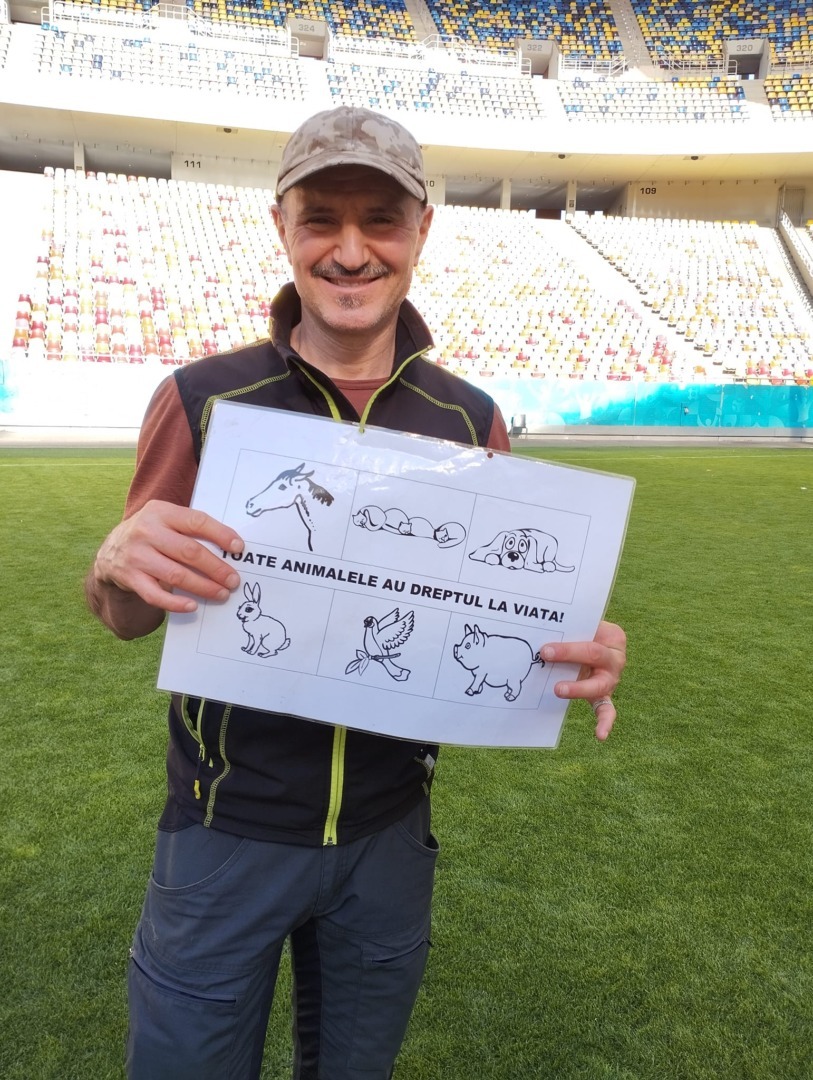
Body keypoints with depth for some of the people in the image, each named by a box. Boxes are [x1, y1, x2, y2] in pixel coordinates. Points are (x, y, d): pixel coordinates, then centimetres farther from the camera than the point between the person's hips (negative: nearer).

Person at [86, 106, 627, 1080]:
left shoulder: (470, 419, -4)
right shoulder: (202, 398, -10)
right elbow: (124, 617, -3)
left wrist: (579, 654, -18)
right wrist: (119, 561, -27)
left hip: (390, 834, 3)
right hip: (228, 828, -2)